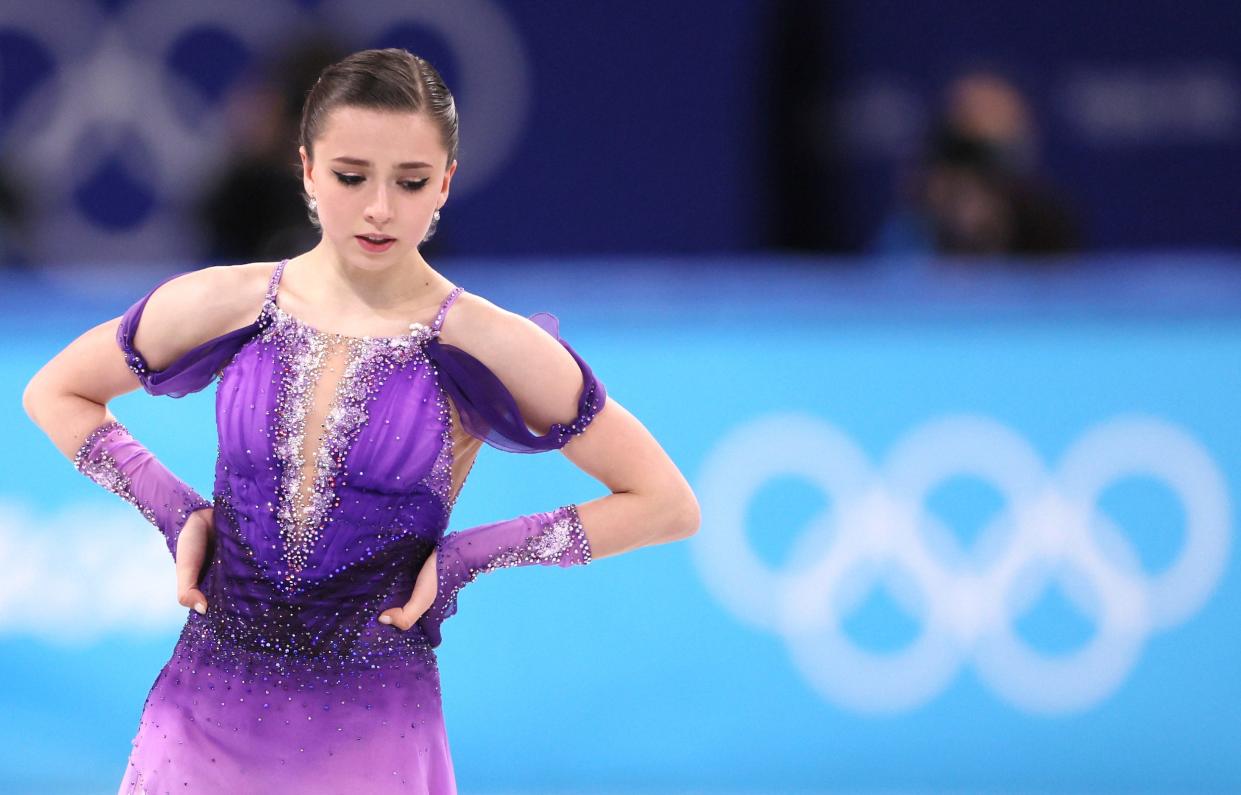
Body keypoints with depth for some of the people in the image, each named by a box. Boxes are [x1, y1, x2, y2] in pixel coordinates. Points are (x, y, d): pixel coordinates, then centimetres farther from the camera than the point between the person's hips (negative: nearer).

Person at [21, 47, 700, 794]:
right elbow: (54, 394, 14)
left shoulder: (484, 348, -9)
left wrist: (464, 556, -8)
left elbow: (667, 504, -5)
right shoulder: (225, 307, -2)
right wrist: (175, 511, 1)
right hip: (205, 718, 2)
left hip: (371, 735, -2)